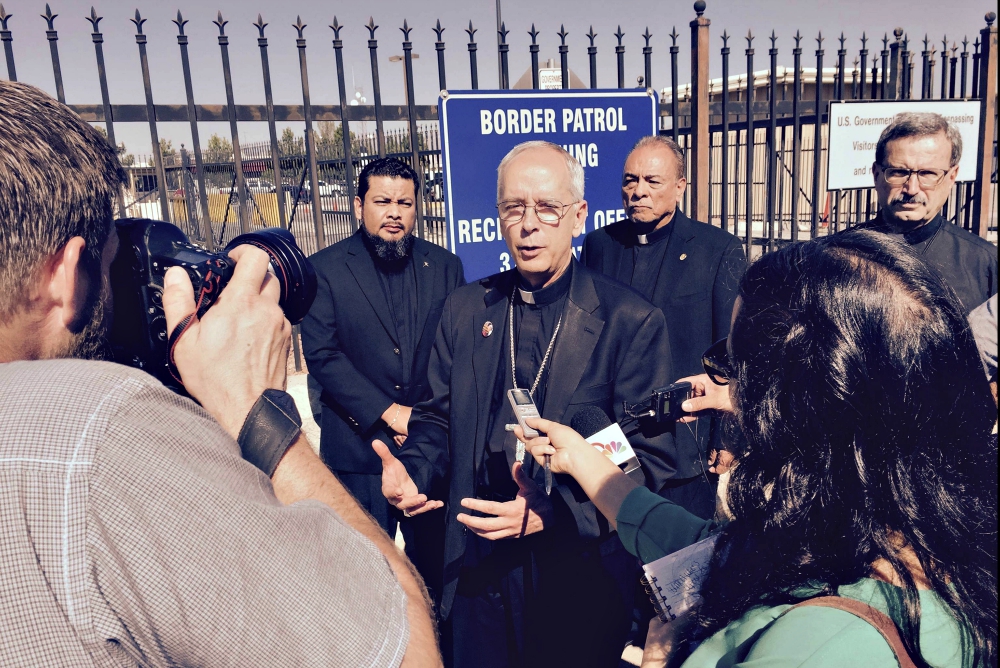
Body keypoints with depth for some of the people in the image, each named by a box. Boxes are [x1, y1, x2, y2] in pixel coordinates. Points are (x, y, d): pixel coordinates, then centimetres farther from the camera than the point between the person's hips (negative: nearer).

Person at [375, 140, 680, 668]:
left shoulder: (632, 322, -12)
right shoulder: (464, 309, 2)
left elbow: (653, 462, -13)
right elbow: (439, 417, 9)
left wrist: (556, 511, -26)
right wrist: (410, 468, -12)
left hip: (581, 580, -3)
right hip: (477, 571, 4)